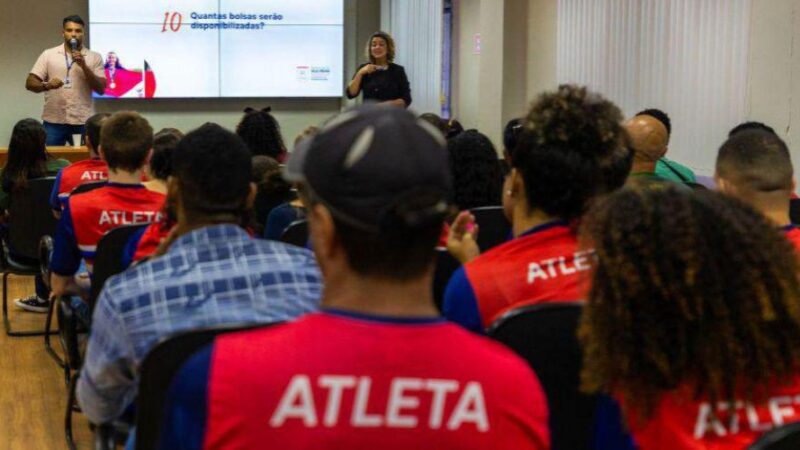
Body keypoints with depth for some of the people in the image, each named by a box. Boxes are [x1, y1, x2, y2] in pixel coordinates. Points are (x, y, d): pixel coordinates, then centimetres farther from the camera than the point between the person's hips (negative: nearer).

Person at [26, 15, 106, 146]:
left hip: (83, 122, 0)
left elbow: (101, 89, -1)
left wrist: (84, 66, -12)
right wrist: (46, 85, -19)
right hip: (54, 122, 0)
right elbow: (30, 83, 2)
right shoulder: (48, 54, 6)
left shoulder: (94, 57, 6)